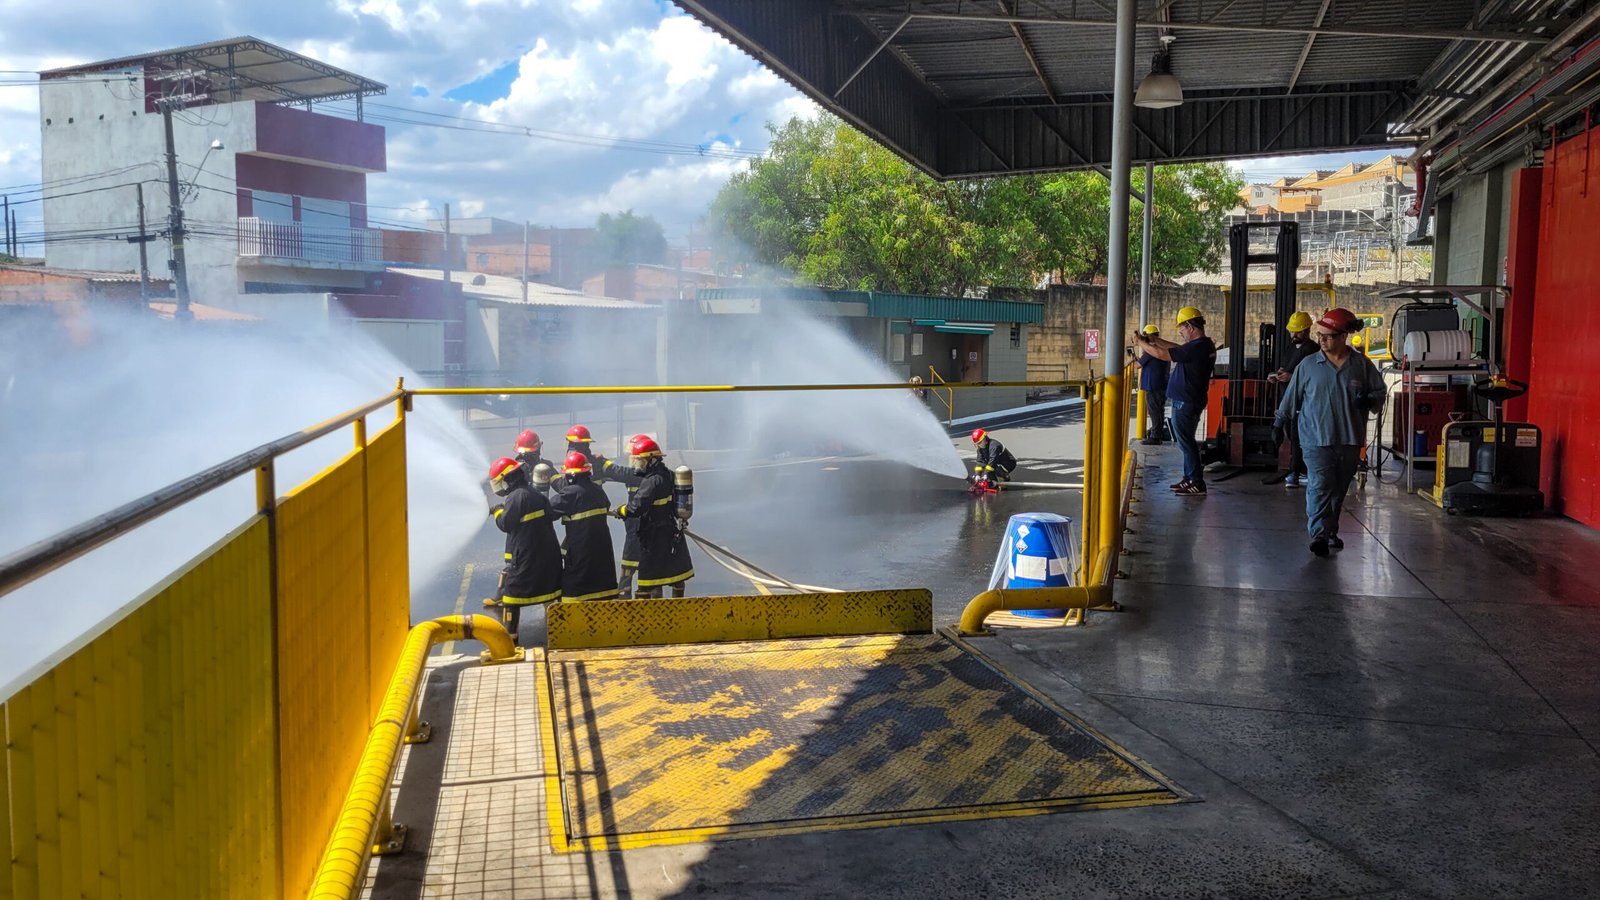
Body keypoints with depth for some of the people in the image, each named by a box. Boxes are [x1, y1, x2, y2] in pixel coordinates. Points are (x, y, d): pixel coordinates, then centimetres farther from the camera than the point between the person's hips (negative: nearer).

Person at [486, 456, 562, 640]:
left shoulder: (516, 497, -17)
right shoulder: (535, 494, 10)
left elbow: (505, 523, -16)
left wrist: (498, 511, 4)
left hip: (524, 556, -8)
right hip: (546, 553, 8)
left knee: (511, 592, 1)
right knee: (549, 589, 14)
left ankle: (509, 636, 4)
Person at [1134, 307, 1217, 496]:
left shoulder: (1195, 348, -23)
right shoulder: (1205, 346, 8)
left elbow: (1161, 354, -19)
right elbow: (1179, 348, 23)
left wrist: (1141, 342, -5)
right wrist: (1156, 340, 18)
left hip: (1185, 403, -10)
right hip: (1192, 402, 10)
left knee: (1187, 443, -4)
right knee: (1187, 442, 18)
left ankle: (1197, 484, -1)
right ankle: (1190, 478, 26)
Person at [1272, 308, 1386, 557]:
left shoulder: (1362, 365, 3)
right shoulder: (1308, 365, 3)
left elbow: (1380, 392, 8)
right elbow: (1291, 396, 12)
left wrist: (1368, 400, -14)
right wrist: (1279, 422, 16)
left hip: (1349, 440, 2)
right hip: (1316, 438, -2)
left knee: (1339, 489, 10)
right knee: (1319, 487, -14)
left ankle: (1331, 531, 23)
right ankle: (1319, 534, -20)